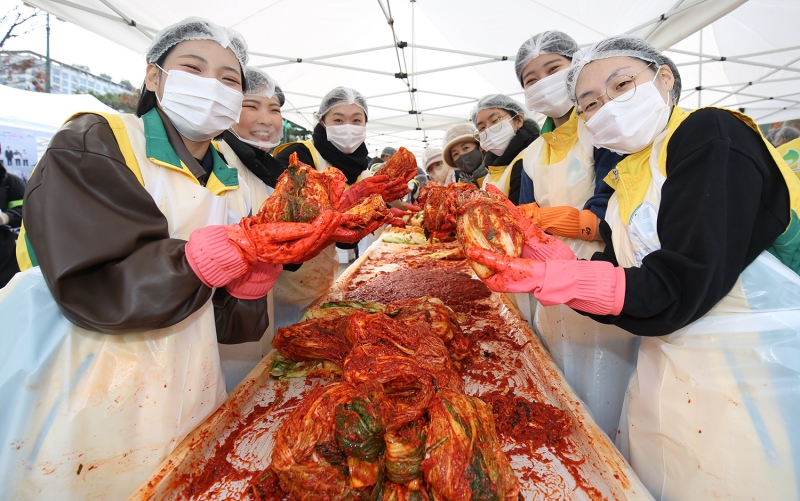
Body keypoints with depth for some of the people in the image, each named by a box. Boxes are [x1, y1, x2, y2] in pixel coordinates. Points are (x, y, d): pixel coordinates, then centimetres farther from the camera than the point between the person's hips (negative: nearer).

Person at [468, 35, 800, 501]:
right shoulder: (628, 176, 8)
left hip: (749, 375, -7)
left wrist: (554, 278, -28)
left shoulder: (712, 133, -14)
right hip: (666, 370, 7)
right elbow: (621, 282, 3)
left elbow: (680, 287, -22)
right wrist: (552, 262, -11)